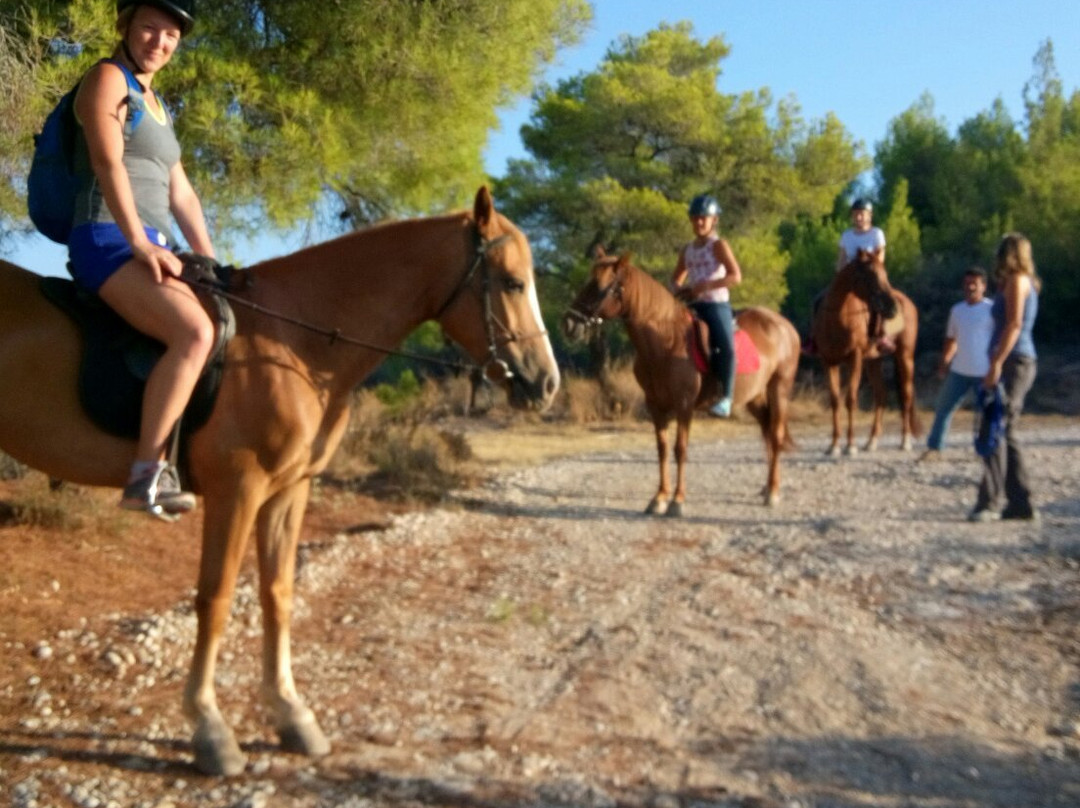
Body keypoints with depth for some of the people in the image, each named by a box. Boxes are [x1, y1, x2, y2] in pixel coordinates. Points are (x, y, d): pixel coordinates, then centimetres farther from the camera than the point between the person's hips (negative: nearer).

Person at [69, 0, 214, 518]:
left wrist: (212, 263, 15)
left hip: (154, 249, 9)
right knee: (195, 331, -31)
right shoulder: (107, 78, 0)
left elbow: (180, 192, 22)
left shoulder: (156, 104, 25)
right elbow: (108, 163, -15)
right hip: (107, 243, -9)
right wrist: (139, 242, -25)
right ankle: (146, 474, -29)